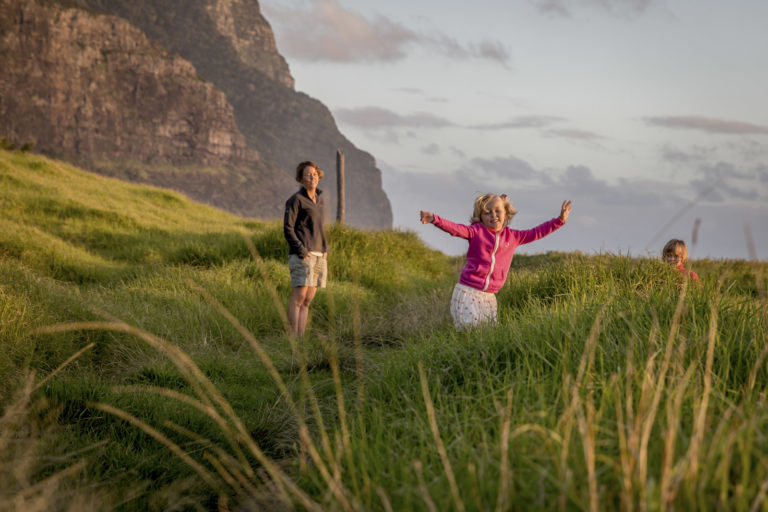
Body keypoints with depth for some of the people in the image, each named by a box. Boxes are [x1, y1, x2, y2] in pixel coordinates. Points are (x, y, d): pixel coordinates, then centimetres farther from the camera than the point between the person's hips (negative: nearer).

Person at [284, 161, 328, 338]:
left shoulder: (319, 199, 16)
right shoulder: (296, 200, -7)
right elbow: (288, 228, -10)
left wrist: (325, 249, 12)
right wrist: (301, 251, -16)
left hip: (318, 256, 8)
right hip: (302, 256, -8)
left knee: (308, 300, 7)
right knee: (298, 298, -10)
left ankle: (301, 338, 9)